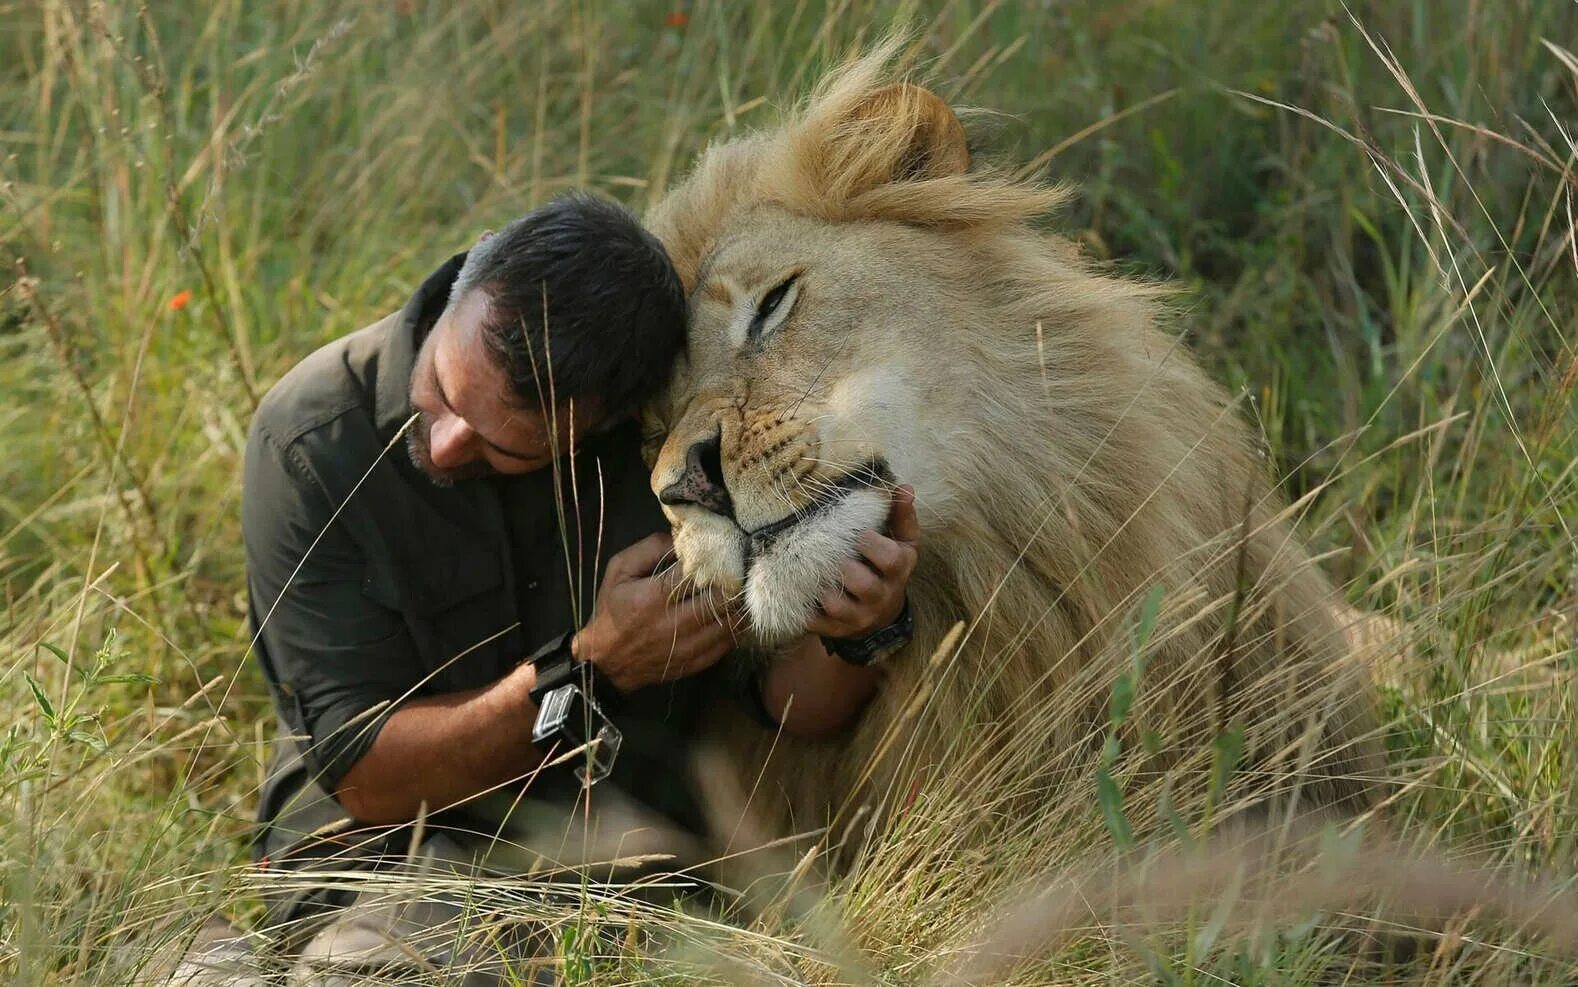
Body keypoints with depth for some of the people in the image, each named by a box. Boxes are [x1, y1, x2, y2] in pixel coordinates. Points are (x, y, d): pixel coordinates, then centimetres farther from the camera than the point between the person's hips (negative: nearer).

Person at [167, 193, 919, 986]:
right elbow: (367, 774, -11)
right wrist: (597, 668, -22)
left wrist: (854, 629, -24)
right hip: (391, 853, -1)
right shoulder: (310, 441, -13)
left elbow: (793, 704, 0)